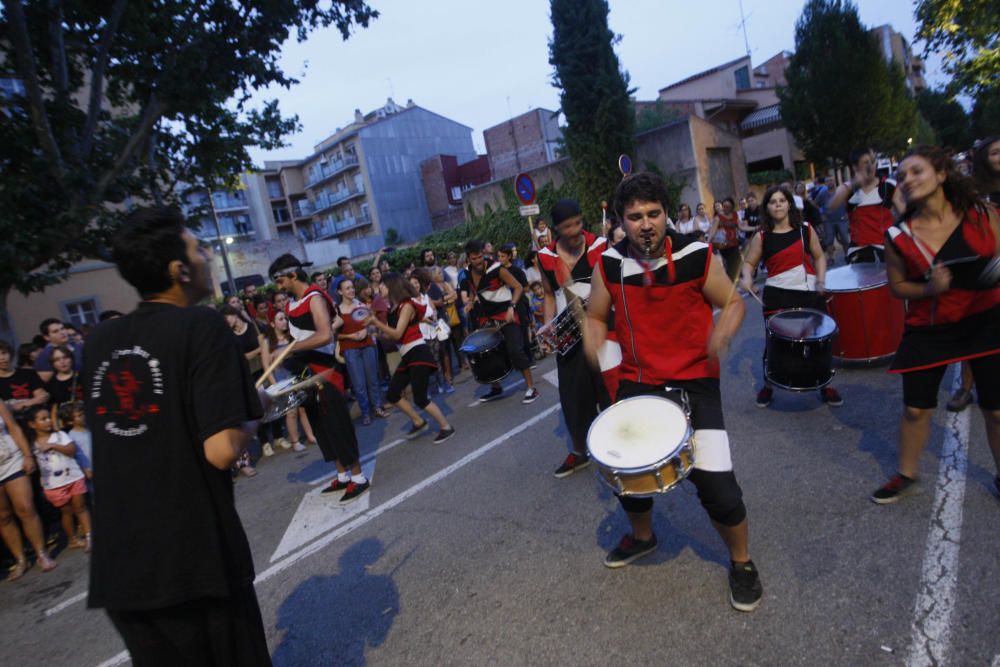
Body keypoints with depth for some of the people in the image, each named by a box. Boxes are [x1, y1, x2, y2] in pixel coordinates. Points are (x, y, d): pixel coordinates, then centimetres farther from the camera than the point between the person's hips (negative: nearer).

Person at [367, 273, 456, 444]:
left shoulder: (407, 305, -13)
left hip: (418, 353, -9)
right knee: (392, 395, 8)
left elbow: (397, 334, -19)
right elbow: (391, 335, 10)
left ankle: (446, 427, 6)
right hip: (408, 356, 9)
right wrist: (375, 324, 3)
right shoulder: (396, 308, 12)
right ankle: (418, 422, 22)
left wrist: (376, 322, -17)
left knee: (420, 398, -9)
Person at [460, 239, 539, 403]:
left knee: (515, 350, -17)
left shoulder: (497, 269, -17)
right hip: (487, 318, 7)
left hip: (505, 315, -6)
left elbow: (518, 287, -15)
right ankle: (496, 388, 26)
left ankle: (531, 387, -7)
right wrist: (470, 302, 2)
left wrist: (511, 306, -27)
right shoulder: (468, 273, 1)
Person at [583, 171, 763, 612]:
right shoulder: (609, 264, -4)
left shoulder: (697, 256, -12)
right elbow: (596, 316, 9)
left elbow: (732, 302, 1)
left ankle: (742, 562, 20)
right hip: (636, 382, 4)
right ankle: (642, 537, 46)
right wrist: (594, 345, -12)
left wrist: (723, 333, -20)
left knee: (714, 480, -12)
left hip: (694, 381, -3)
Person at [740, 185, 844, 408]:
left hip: (810, 293, 2)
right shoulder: (761, 237, 1)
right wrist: (747, 279, -15)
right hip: (777, 295, -1)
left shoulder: (806, 229, 5)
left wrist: (821, 280, -4)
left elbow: (819, 256, 12)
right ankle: (768, 386, 23)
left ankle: (826, 385, 28)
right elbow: (749, 263, 6)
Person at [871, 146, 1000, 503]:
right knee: (915, 408, 6)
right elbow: (897, 286, -1)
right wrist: (929, 288, -20)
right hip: (929, 329, 0)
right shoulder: (898, 236, -11)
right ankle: (907, 476, 29)